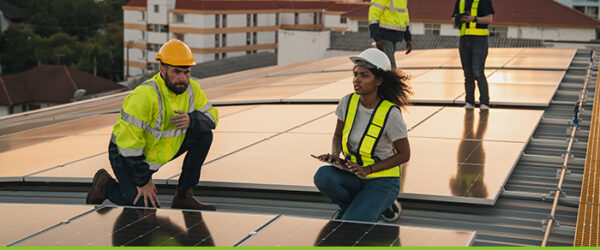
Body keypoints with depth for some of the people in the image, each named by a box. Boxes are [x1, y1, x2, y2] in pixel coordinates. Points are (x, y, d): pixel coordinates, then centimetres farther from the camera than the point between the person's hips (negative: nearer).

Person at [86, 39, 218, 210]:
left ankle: (183, 196, -2)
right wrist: (143, 181, -24)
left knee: (203, 133, -11)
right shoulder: (145, 96, -32)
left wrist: (192, 120, -27)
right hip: (126, 155, -7)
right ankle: (106, 185, 10)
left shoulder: (191, 89, -11)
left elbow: (211, 116, -3)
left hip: (160, 151, 7)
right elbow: (128, 140, -31)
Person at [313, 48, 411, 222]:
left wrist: (368, 169, -19)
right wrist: (334, 156, -12)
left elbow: (404, 154, -9)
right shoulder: (348, 103, -4)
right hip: (353, 176, 4)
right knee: (323, 176, -29)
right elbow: (337, 136, 11)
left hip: (381, 181, -4)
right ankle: (351, 207, 1)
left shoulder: (390, 114, -18)